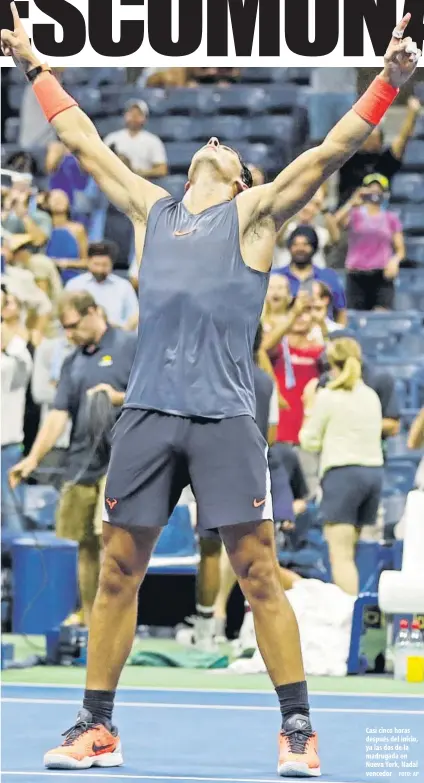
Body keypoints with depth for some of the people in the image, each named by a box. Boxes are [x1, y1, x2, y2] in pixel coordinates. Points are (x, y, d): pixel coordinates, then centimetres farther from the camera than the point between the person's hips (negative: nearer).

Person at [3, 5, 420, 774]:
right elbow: (83, 140, 27)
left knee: (258, 575, -5)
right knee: (117, 572, 4)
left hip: (224, 418, -4)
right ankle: (96, 726, 12)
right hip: (146, 414, 4)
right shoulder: (149, 210, 19)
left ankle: (298, 730, 0)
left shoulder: (253, 213, 8)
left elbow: (331, 150, 0)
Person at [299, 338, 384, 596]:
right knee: (349, 551, 15)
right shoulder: (371, 396, 13)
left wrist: (309, 409, 14)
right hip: (374, 471, 6)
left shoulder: (328, 396, -5)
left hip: (342, 473, -6)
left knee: (341, 554, -11)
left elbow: (310, 442, 0)